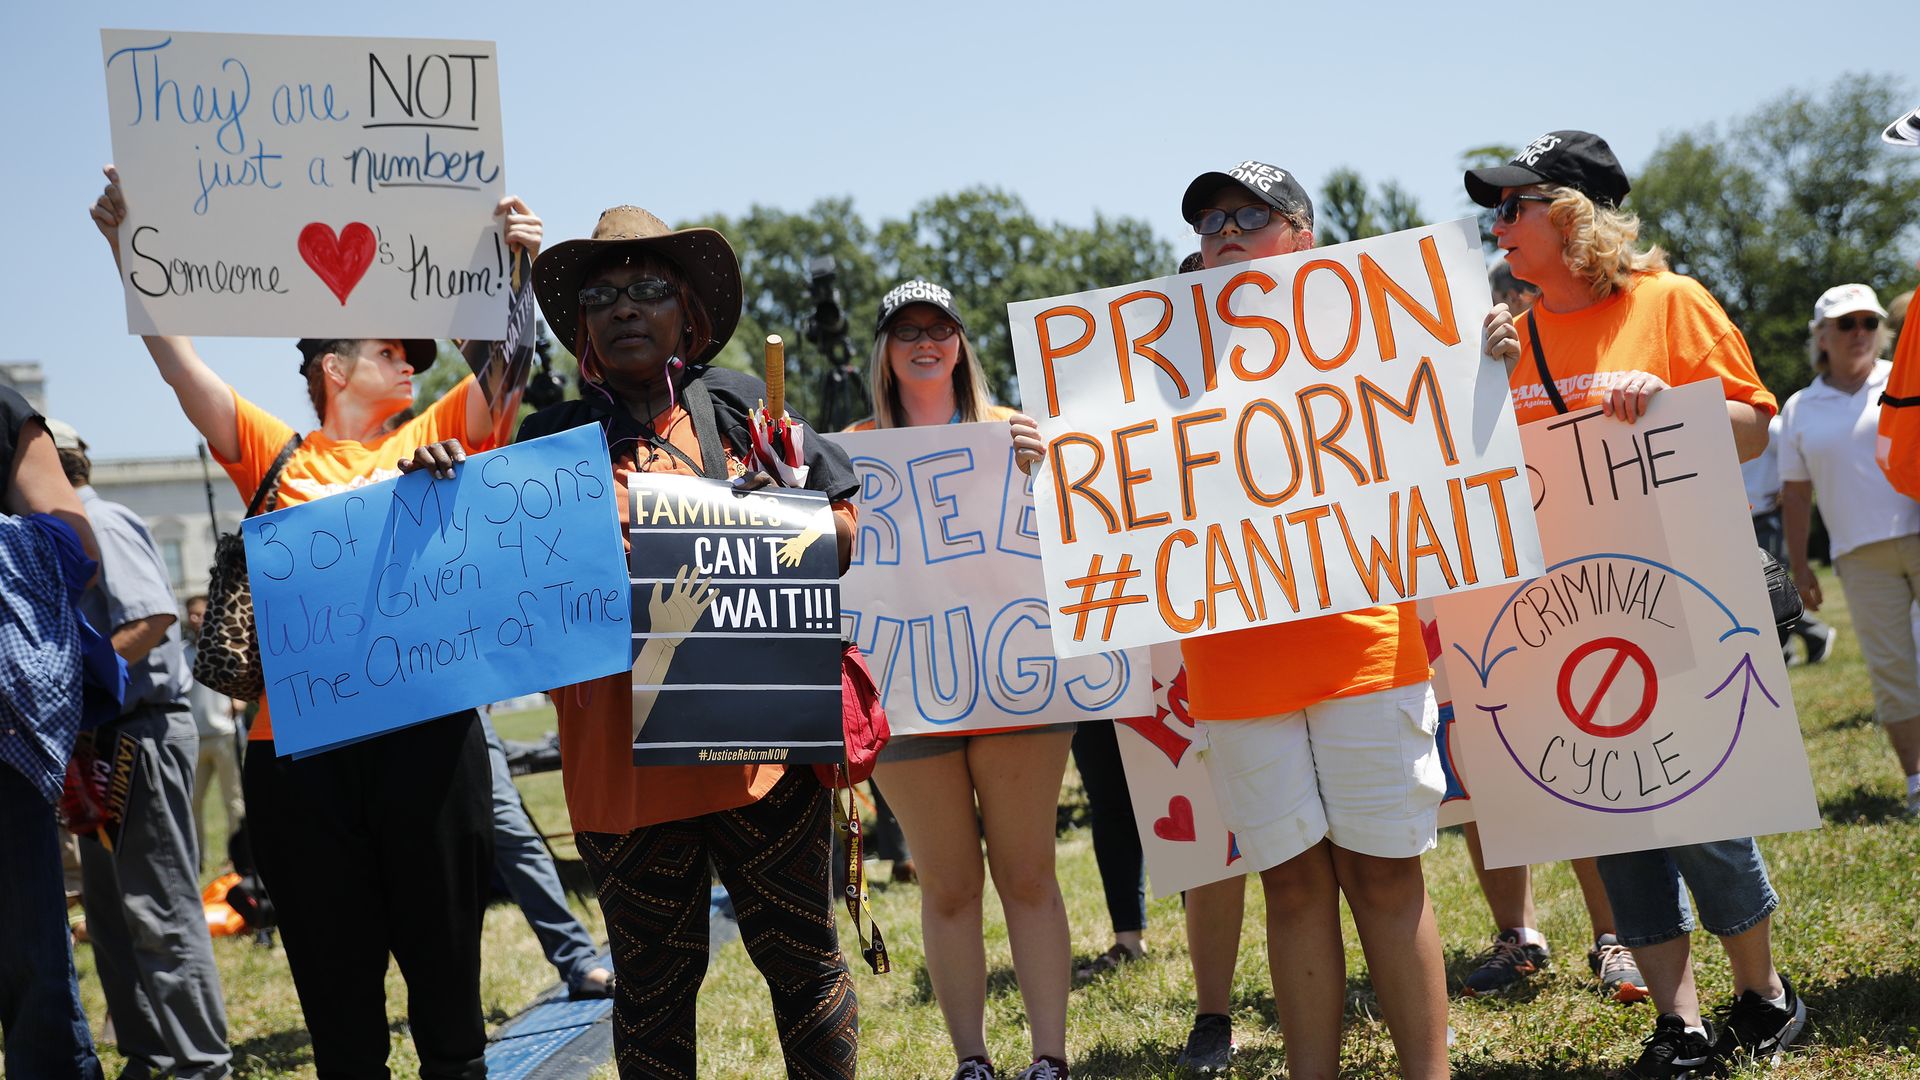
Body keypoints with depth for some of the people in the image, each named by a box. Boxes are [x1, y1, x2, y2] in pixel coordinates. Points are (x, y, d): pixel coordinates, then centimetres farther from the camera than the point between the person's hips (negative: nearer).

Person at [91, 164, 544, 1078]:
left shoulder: (430, 440, 13)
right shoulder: (275, 456, 11)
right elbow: (177, 361, 6)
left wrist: (521, 270, -14)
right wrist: (127, 245, -2)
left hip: (425, 733, 0)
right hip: (298, 744, 0)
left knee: (444, 965, 6)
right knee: (335, 983, 7)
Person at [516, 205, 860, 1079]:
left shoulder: (740, 408, 10)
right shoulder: (551, 441, 9)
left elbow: (845, 537, 11)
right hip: (626, 759, 0)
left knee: (802, 954, 6)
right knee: (653, 981, 8)